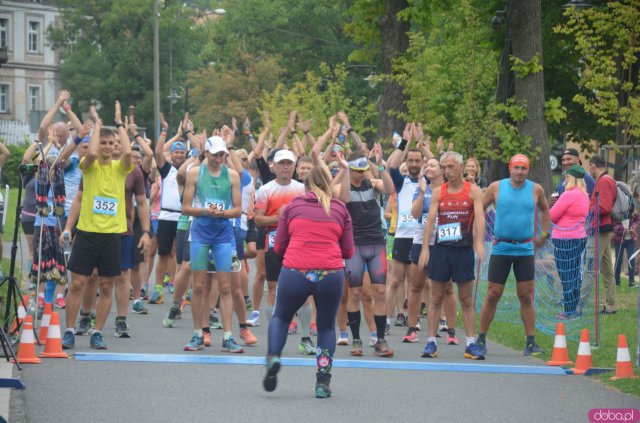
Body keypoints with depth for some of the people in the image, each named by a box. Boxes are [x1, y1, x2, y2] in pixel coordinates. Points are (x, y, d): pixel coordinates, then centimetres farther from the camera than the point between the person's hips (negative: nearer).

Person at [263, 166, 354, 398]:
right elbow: (348, 251, 9)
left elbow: (279, 247, 10)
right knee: (327, 326, 18)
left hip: (295, 271, 0)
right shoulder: (340, 209, 12)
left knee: (281, 317, 23)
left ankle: (273, 356, -2)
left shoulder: (292, 206, 11)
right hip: (331, 274, 0)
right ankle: (323, 381, 9)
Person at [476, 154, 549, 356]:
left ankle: (531, 343, 4)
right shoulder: (497, 187, 0)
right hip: (501, 248, -1)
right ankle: (481, 339, 10)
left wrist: (544, 234, 18)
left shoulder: (535, 190, 4)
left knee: (527, 297, 1)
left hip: (525, 250, 1)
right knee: (493, 295, 0)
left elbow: (544, 209, 23)